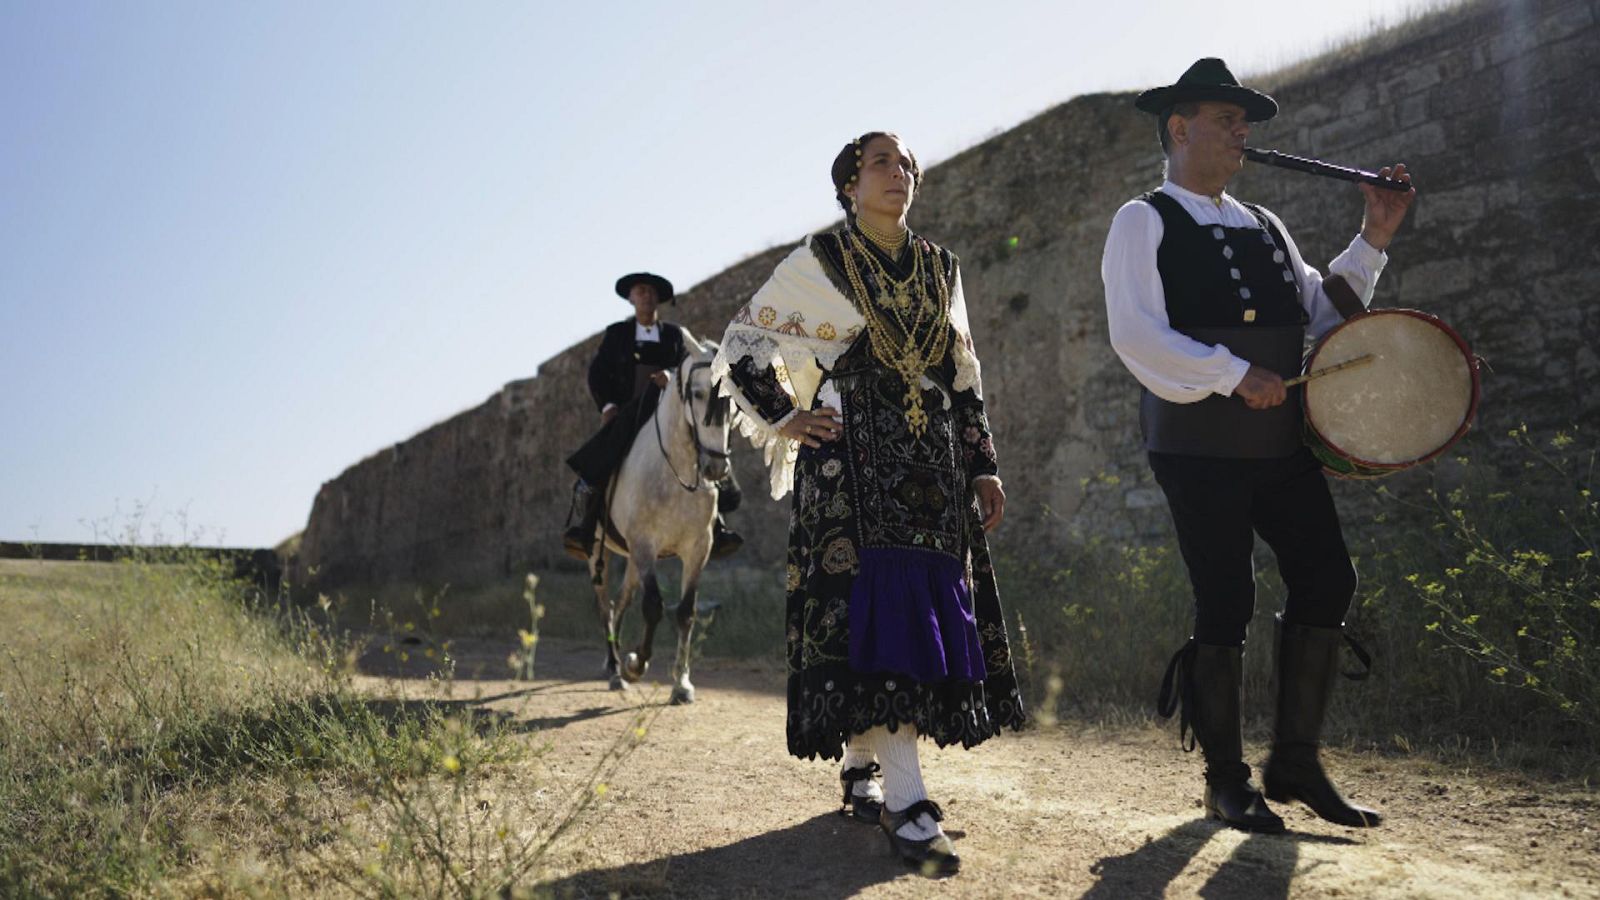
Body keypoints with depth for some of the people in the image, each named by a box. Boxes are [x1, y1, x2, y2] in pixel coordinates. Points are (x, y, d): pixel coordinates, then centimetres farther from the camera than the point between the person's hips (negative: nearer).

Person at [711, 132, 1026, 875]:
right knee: (874, 604, -14)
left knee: (929, 609, 4)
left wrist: (984, 466, 13)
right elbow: (744, 344, 5)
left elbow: (964, 380, 18)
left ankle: (861, 765, 21)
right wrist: (785, 418, -5)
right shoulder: (819, 261, 2)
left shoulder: (941, 269, 16)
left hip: (933, 464, 6)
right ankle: (906, 804, -13)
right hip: (852, 461, -5)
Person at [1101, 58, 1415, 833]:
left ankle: (1294, 762, 18)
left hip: (1281, 441, 7)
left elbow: (1320, 312, 18)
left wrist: (1372, 240, 8)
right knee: (1225, 603, -3)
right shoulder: (1144, 221, -1)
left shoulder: (1263, 227, 20)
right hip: (1199, 445, -7)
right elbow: (1133, 333, -15)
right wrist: (1235, 375, -20)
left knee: (1326, 579, 4)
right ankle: (1226, 779, 13)